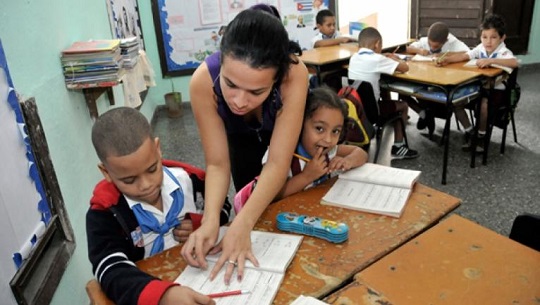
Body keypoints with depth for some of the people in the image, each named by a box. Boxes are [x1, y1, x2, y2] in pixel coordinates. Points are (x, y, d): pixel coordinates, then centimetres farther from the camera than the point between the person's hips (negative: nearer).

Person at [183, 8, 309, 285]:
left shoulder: (294, 74, -45)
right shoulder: (203, 80, -40)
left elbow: (278, 163, -42)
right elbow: (217, 164, -32)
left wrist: (241, 225, -53)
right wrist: (210, 220, -49)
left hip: (283, 127, 0)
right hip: (239, 132, 1)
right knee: (248, 198, 4)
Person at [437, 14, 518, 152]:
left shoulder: (504, 52, -17)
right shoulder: (481, 49, -1)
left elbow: (515, 63, -36)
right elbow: (463, 56, -10)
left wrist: (491, 60, -44)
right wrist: (446, 60, -28)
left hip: (496, 89, -5)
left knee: (484, 104, -34)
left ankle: (481, 135, -5)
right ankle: (469, 130, 7)